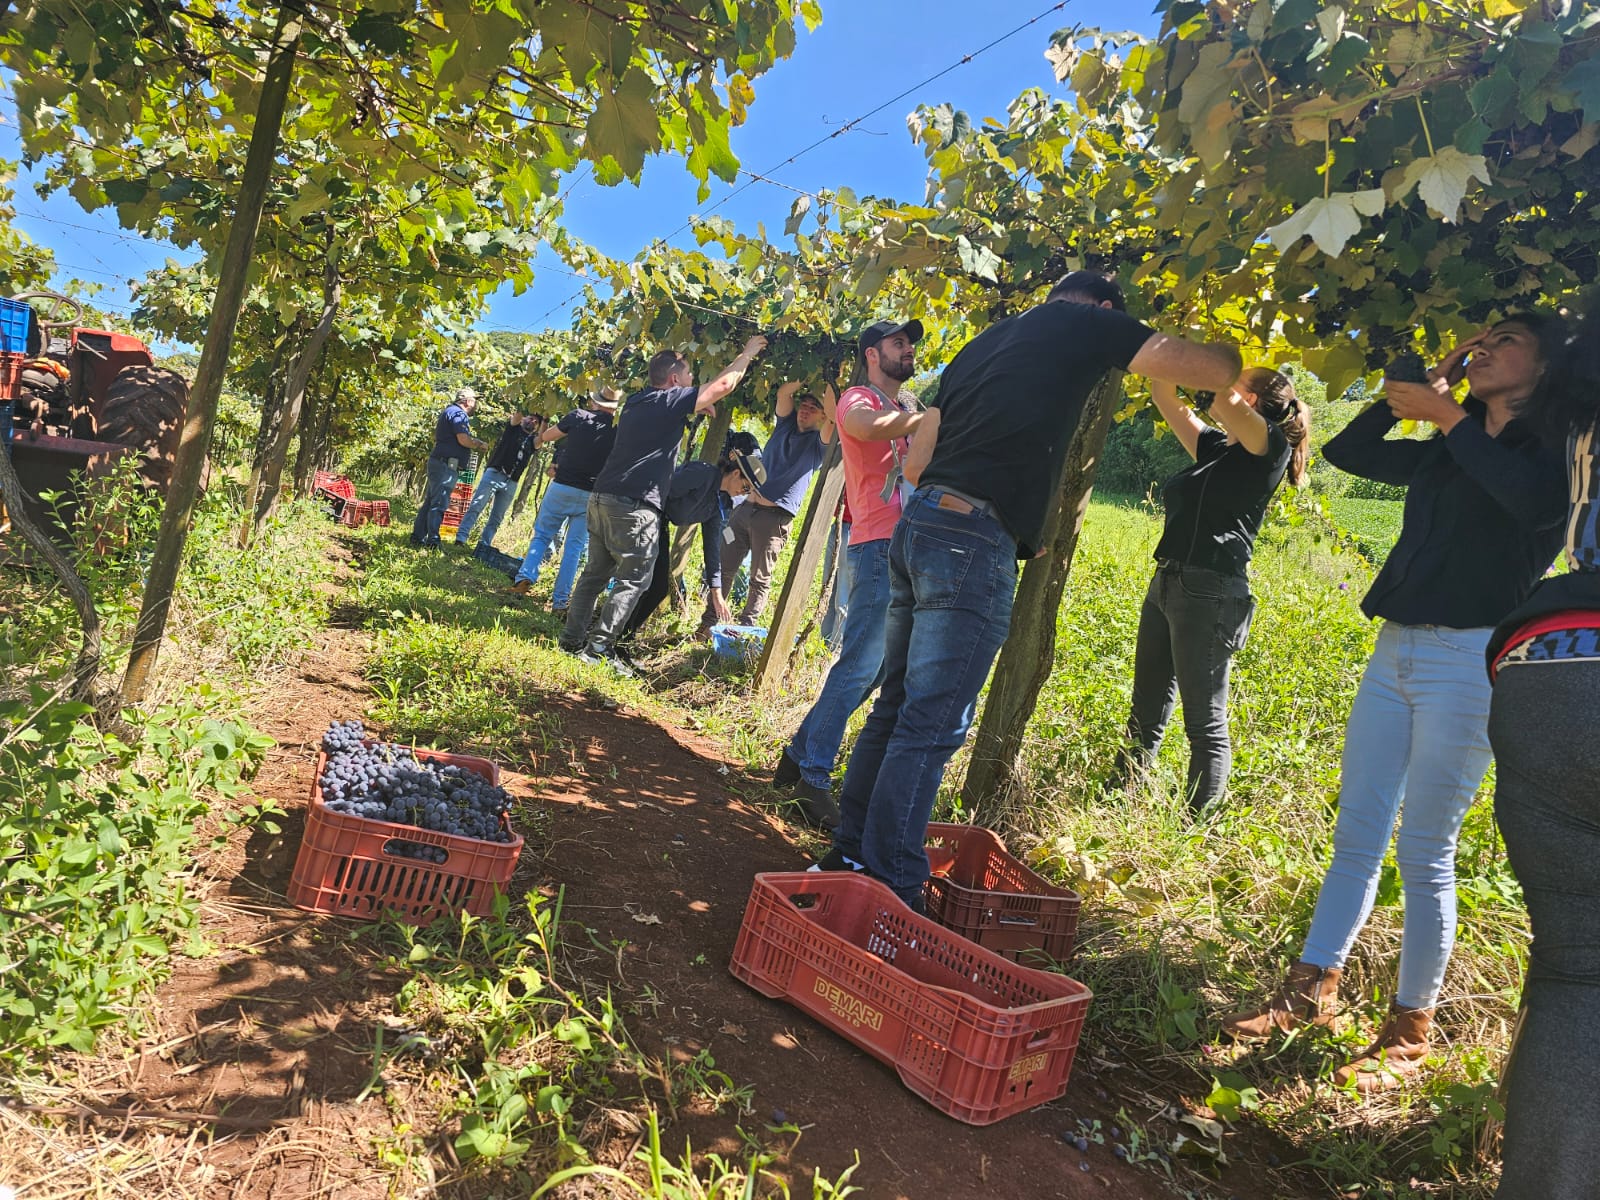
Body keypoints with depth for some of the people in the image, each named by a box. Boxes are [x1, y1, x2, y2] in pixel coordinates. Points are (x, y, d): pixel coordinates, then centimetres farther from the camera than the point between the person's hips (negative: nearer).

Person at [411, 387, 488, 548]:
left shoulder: (449, 411, 23)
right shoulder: (458, 414, -10)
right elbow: (463, 440, -21)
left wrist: (475, 443, 19)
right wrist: (481, 445, -4)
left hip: (438, 462, 10)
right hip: (446, 464, -10)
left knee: (430, 501, 12)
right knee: (439, 503, -13)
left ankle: (418, 537, 16)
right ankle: (432, 541, -16)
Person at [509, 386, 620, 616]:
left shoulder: (578, 416, -2)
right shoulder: (619, 429, 0)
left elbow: (544, 437, 9)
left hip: (561, 487, -1)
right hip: (591, 496, 1)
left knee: (542, 535, 16)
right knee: (575, 548, 6)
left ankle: (526, 576, -2)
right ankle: (560, 602, 4)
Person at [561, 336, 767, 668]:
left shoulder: (637, 401, 17)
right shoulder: (670, 402, -7)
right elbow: (723, 385, -6)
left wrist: (697, 406, 28)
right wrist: (747, 354, 8)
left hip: (602, 497, 8)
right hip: (635, 507, -8)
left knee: (596, 571, 14)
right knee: (633, 579, -2)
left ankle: (572, 639, 16)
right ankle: (597, 648, -6)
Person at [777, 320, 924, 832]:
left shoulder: (907, 410, 27)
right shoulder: (857, 400, 0)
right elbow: (870, 428, -24)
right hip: (878, 547, -9)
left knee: (874, 668, 10)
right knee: (858, 666, -12)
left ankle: (799, 756, 19)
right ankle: (812, 779, -5)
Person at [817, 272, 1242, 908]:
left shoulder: (982, 343, 26)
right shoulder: (1088, 323, 7)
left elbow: (915, 462, 21)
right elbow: (1215, 372, 4)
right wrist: (1231, 353, 26)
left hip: (917, 523, 8)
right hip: (973, 542, -8)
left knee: (895, 707, 14)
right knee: (930, 726, -6)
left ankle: (849, 855, 22)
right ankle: (889, 892, -1)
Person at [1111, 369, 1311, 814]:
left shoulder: (1270, 447, -3)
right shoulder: (1215, 446, 18)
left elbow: (1225, 403, -21)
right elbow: (1164, 396, 20)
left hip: (1210, 592, -9)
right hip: (1166, 583, 9)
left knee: (1205, 724, -4)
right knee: (1146, 711, 13)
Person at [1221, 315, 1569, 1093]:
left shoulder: (1551, 449, -2)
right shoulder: (1445, 451, 16)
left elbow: (1535, 501, -25)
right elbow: (1347, 450, 22)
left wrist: (1448, 416, -16)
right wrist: (1423, 384, 14)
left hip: (1469, 659, -6)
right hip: (1396, 650, 6)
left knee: (1423, 852, -1)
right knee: (1355, 836, 10)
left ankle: (1409, 1034, 12)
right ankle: (1311, 991, 20)